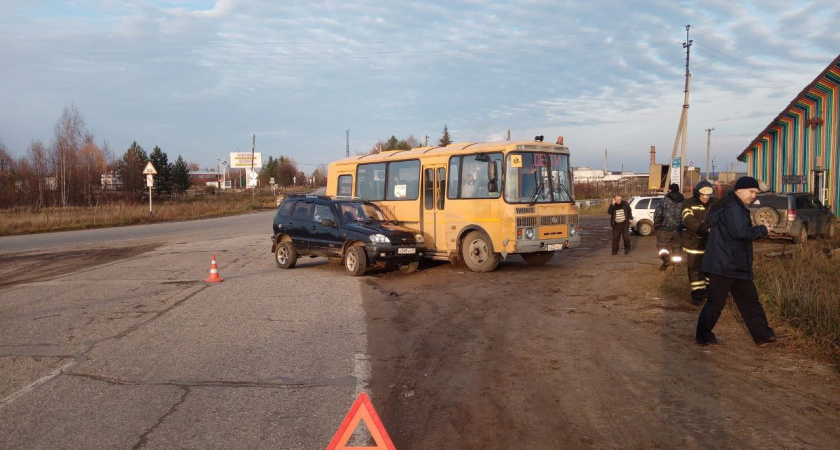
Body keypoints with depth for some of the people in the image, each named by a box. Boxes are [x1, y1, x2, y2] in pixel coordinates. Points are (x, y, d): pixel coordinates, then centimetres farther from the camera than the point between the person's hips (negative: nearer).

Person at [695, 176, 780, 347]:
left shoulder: (736, 207, 17)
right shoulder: (733, 208, -17)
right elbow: (741, 232, -28)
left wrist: (758, 231, 8)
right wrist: (762, 230, -14)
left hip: (736, 265, 11)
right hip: (724, 264, -11)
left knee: (750, 299, 15)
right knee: (716, 301, -2)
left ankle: (763, 335, 23)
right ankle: (703, 336, 9)